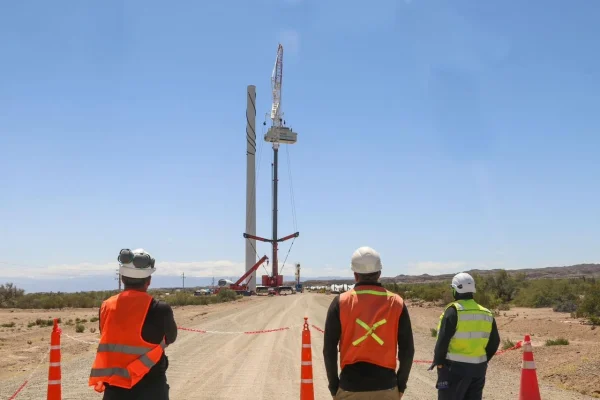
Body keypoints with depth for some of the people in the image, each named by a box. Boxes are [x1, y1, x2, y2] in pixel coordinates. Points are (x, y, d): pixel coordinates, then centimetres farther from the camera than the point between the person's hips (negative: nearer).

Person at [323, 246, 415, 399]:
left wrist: (334, 386, 6)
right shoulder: (396, 303, -2)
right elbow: (407, 349, 1)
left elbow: (329, 349, -4)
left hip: (350, 386, -1)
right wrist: (401, 384, 12)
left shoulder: (340, 302, -5)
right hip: (386, 386, 1)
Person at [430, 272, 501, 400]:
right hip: (479, 367, 6)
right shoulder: (486, 313, 8)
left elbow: (443, 339, -14)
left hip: (455, 367, -6)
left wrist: (438, 361, -3)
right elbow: (494, 342, 11)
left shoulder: (453, 310, -11)